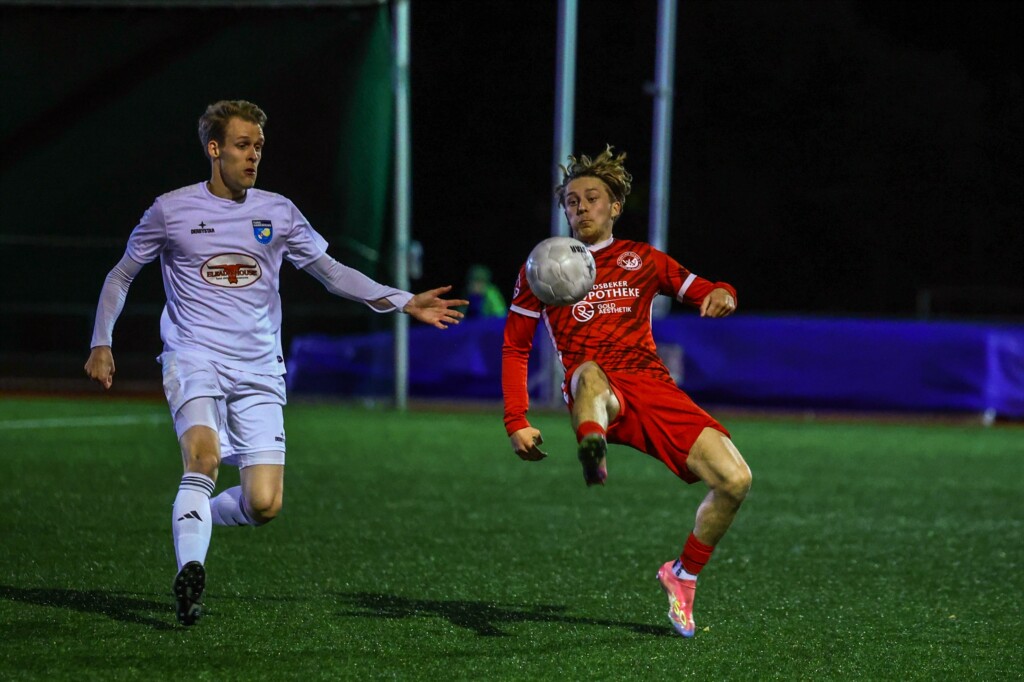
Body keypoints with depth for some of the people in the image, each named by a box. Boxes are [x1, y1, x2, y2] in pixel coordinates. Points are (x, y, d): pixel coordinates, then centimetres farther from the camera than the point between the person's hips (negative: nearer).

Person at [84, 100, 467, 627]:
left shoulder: (278, 213, 9)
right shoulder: (172, 210, 3)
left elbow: (331, 272, 13)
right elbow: (121, 275, 14)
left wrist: (404, 302, 4)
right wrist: (102, 343, 5)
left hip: (258, 372, 3)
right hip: (194, 359, -2)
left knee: (264, 504, -9)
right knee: (203, 456, -31)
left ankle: (199, 515, 22)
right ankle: (189, 571, -30)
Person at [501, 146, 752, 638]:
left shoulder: (642, 260, 19)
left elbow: (704, 293, 22)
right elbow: (515, 347, 15)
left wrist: (721, 296, -5)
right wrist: (516, 422, 4)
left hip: (654, 389, 3)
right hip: (598, 395, -3)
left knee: (735, 479, -14)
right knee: (588, 373, -42)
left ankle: (683, 575, 10)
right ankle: (592, 450, -77)